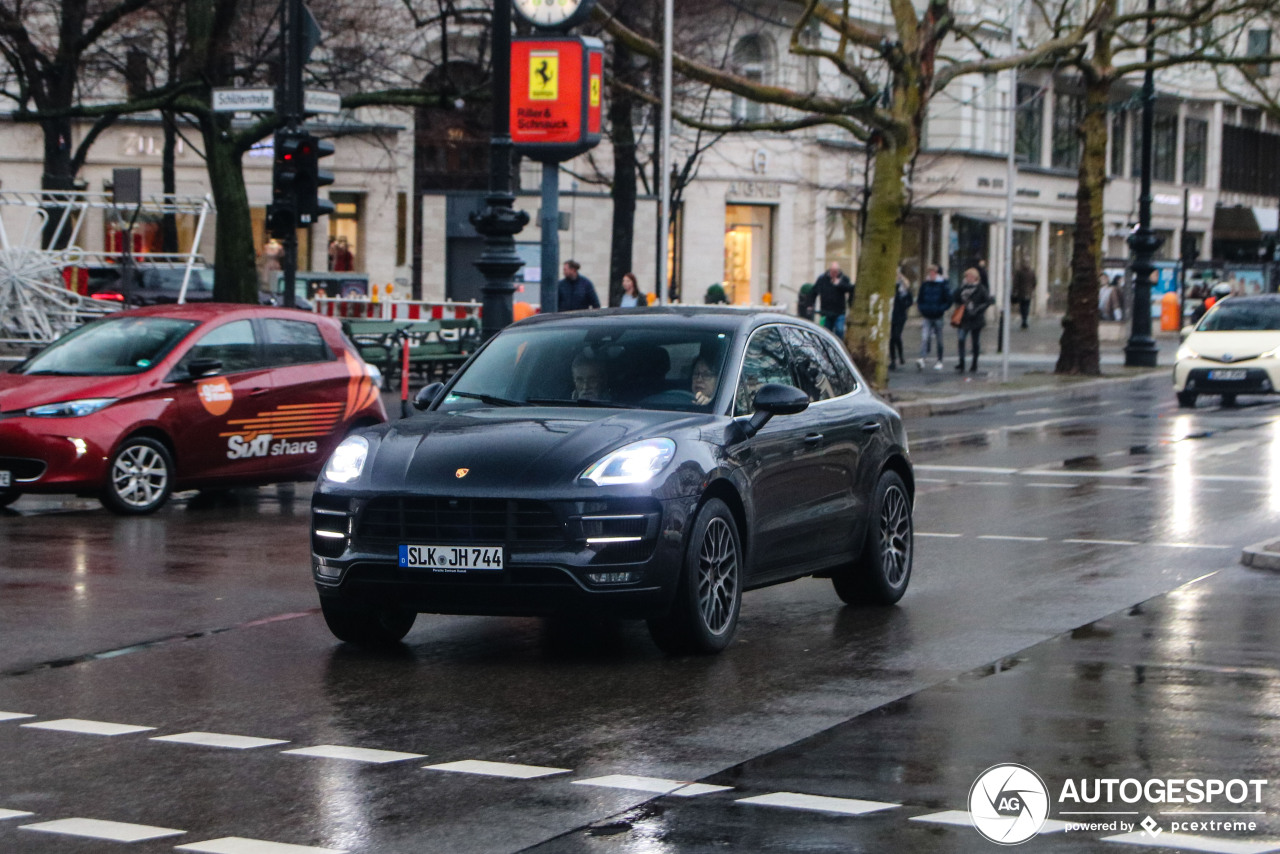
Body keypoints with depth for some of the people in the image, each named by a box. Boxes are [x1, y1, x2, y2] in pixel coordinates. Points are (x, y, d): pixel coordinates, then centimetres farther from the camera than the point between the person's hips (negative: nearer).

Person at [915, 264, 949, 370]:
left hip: (938, 317, -2)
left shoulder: (943, 285, -4)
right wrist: (922, 309, 0)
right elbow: (919, 299, 15)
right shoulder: (924, 284, 6)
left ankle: (939, 361, 21)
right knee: (924, 338, -14)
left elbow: (948, 300, -1)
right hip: (927, 317, 2)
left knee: (939, 340, 9)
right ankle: (922, 359, -25)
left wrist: (941, 310, -11)